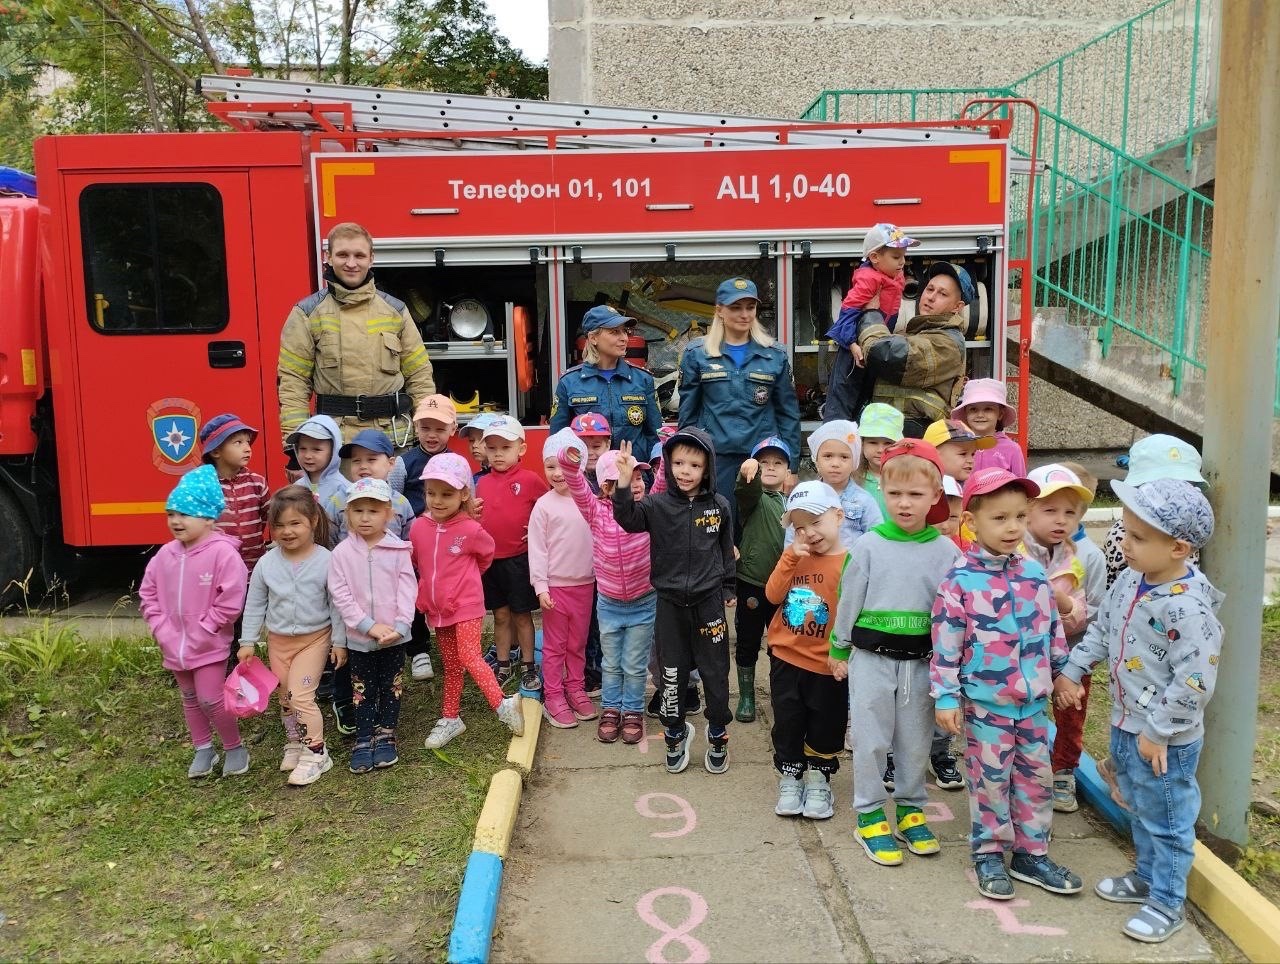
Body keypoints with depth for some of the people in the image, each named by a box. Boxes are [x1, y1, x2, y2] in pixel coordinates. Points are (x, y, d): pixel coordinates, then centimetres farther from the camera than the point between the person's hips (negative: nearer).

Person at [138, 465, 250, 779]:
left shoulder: (223, 553, -19)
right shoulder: (165, 554, 1)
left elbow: (230, 602, -21)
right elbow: (148, 593, 9)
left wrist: (202, 632, -17)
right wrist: (160, 628, -2)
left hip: (209, 646, -7)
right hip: (174, 645, 7)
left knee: (210, 699, -5)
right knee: (190, 699, 18)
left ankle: (235, 748, 16)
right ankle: (203, 749, 33)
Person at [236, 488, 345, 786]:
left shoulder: (326, 562, -16)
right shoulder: (266, 564, -7)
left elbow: (337, 604, -9)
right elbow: (254, 605, 3)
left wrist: (339, 642, -6)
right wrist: (247, 642, 4)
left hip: (315, 638, -4)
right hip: (278, 639, 4)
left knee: (300, 695, -11)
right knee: (285, 697, 15)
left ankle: (315, 753, 3)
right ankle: (294, 744, 34)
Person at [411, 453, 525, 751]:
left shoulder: (471, 530, -15)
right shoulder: (418, 527, -4)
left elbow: (486, 555, 6)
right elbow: (415, 562, 15)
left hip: (466, 605, -5)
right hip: (435, 608, 5)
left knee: (469, 657, -15)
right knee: (451, 666, 15)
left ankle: (502, 704, -5)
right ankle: (450, 718, 26)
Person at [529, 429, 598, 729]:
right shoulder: (544, 505, -8)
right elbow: (537, 549, -7)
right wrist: (541, 587, -11)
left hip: (585, 584, 3)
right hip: (555, 586, -3)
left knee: (578, 643, 15)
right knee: (555, 645, 6)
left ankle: (576, 689, 28)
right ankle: (553, 698, 15)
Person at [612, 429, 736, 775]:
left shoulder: (718, 505, -2)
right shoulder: (658, 504, -7)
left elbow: (726, 548, 9)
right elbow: (628, 519, -23)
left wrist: (729, 587, 13)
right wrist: (624, 484, -37)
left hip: (709, 599, 1)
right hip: (670, 601, 0)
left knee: (714, 669, 9)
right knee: (672, 671, 10)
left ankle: (717, 735, 28)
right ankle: (676, 733, 29)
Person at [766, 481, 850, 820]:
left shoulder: (850, 563, -13)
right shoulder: (795, 557, 5)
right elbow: (773, 595, -3)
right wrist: (790, 556, -12)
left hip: (827, 666, -4)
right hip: (786, 659, 4)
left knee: (825, 727, 12)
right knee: (787, 724, 14)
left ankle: (819, 779, 32)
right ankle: (790, 778, 30)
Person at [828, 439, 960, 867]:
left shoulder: (946, 551, -4)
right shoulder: (869, 546, -7)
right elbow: (848, 601, 1)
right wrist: (838, 650, 7)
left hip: (921, 661, 2)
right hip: (872, 658, -1)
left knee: (916, 740, 14)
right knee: (871, 739, 6)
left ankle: (910, 809, 32)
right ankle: (869, 815, 20)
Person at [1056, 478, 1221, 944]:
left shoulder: (1189, 608, -29)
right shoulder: (1130, 581, -3)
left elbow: (1193, 682, -28)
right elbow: (1101, 630, 13)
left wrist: (1157, 732, -22)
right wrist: (1071, 671, 12)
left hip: (1165, 740, -8)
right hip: (1124, 725, 8)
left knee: (1166, 821, 10)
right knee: (1140, 810, 25)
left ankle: (1167, 903, 28)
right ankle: (1147, 876, 45)